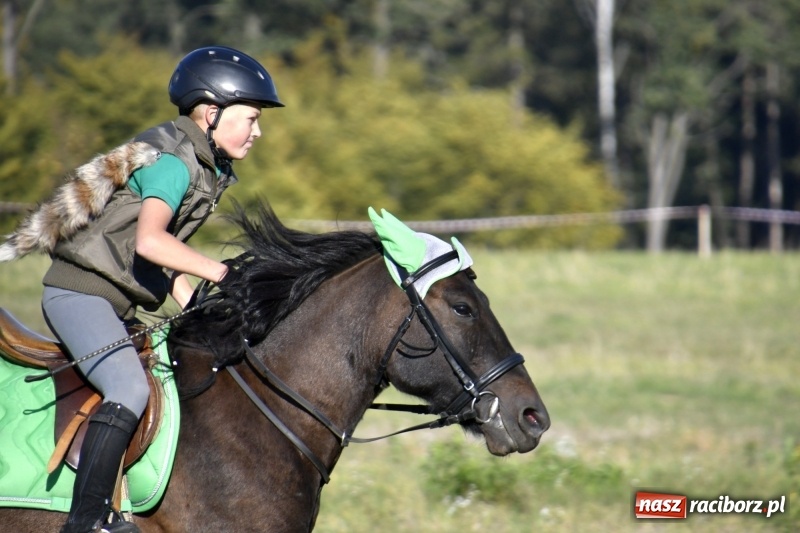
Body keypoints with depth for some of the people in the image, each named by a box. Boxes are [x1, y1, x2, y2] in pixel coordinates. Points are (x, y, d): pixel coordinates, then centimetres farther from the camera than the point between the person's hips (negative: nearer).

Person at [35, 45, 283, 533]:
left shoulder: (207, 168, 12)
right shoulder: (171, 162, -18)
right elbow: (149, 241, -34)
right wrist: (222, 274, -32)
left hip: (119, 305, 10)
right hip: (80, 292, -10)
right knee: (130, 388, -26)